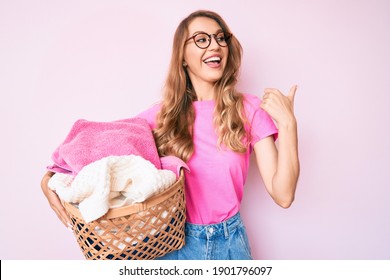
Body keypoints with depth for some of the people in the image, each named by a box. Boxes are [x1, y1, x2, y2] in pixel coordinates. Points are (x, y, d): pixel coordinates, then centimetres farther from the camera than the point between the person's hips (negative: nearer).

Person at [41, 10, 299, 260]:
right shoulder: (163, 115, -7)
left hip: (229, 242, 0)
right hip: (174, 242, 0)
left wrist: (288, 123, -21)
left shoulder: (249, 109, -9)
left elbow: (283, 196, -13)